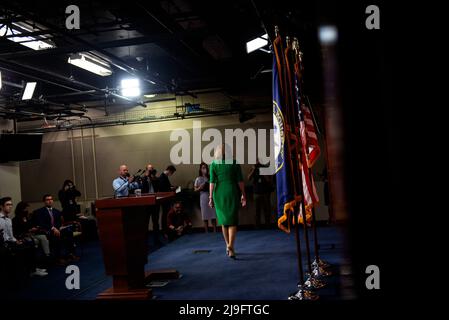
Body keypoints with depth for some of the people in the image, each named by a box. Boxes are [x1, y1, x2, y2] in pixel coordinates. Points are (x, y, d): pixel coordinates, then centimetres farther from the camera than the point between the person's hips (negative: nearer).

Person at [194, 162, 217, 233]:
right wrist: (200, 188, -13)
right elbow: (195, 189, 5)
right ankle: (207, 231, 10)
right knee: (205, 216, 3)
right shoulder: (198, 179, 3)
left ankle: (215, 230, 8)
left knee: (213, 216, 2)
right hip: (203, 197, -1)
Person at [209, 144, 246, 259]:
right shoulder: (235, 163, 0)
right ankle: (230, 246, -17)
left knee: (223, 220, 15)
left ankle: (228, 245, 25)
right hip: (232, 192, -2)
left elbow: (212, 182, -3)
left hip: (219, 193, 2)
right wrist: (243, 195, 4)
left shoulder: (214, 164, 1)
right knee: (233, 220, 0)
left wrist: (211, 197, 0)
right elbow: (240, 181, -1)